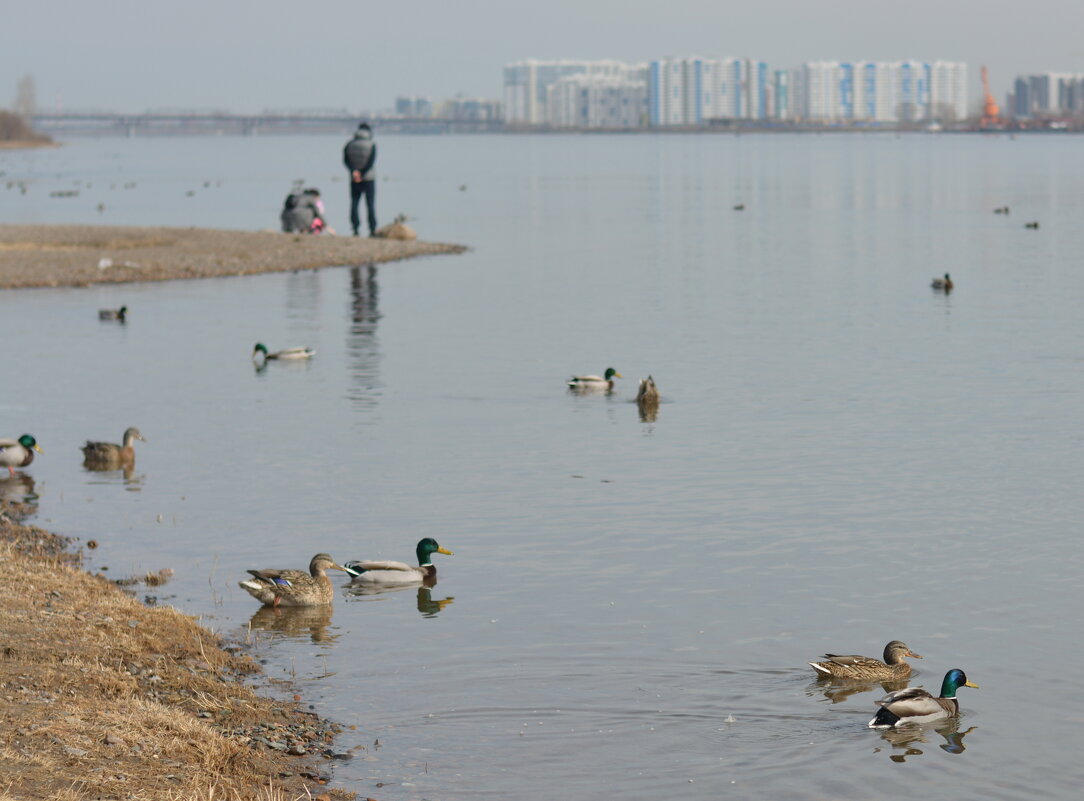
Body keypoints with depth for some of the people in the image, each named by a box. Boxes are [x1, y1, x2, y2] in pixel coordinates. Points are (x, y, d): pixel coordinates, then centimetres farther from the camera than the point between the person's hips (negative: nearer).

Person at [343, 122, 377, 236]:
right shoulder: (371, 145, -7)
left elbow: (345, 160, -6)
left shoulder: (350, 144, 2)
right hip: (369, 178, -2)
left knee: (354, 203, 6)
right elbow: (371, 162, -15)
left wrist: (354, 171, -15)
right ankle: (372, 229, -1)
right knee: (370, 204, 2)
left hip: (354, 179, 2)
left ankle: (355, 228, -2)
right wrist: (362, 174, -13)